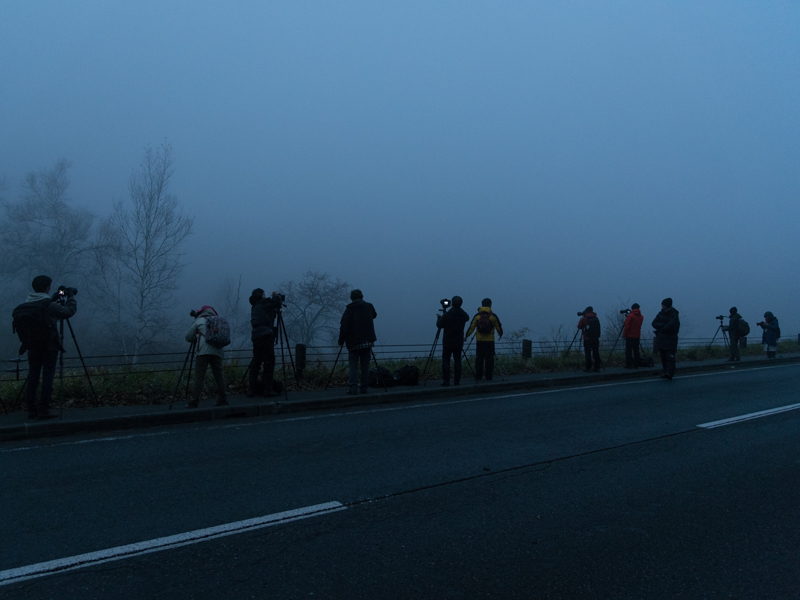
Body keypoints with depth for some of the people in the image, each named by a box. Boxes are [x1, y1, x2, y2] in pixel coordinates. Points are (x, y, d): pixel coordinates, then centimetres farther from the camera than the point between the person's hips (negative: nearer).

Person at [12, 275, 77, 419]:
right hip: (49, 347, -6)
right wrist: (70, 296, 5)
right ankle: (43, 410, -5)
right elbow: (69, 311, -10)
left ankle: (32, 410, 10)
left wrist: (55, 299, 19)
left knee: (32, 377, 8)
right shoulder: (48, 305, -14)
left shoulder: (26, 305, 5)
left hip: (32, 348, 6)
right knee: (47, 377, -2)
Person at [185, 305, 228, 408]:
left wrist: (196, 337, 34)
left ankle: (194, 401, -6)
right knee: (219, 376, 8)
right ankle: (223, 400, 9)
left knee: (199, 376, -4)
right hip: (217, 352, 4)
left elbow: (188, 337, 12)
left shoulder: (199, 321, 11)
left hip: (204, 352, -4)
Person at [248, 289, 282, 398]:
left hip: (256, 336, 8)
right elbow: (277, 302, -9)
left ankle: (251, 390, 6)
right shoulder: (263, 303, 1)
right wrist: (276, 295, 10)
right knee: (269, 363, -6)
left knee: (255, 363, 8)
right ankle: (268, 389, -9)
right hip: (265, 336, -8)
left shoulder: (254, 307, 23)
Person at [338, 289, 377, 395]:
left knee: (353, 366, 1)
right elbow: (374, 315, 27)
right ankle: (364, 388, 8)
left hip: (353, 342, -2)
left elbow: (344, 326, -9)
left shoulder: (349, 309, -5)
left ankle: (353, 388, -9)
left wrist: (341, 340, -2)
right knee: (365, 365, 8)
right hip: (367, 341, 2)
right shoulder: (369, 306, 5)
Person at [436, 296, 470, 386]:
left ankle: (446, 380, -2)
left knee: (446, 360, 2)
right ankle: (457, 381, 6)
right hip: (459, 342, 4)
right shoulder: (463, 314, 0)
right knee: (457, 361, 7)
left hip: (448, 342, -3)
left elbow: (439, 325, -7)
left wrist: (439, 318, 13)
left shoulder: (447, 314, -14)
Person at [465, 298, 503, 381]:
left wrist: (466, 336, 13)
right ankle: (489, 377, 2)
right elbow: (498, 328, 4)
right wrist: (500, 335, 24)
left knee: (479, 358, 5)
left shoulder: (477, 316, 0)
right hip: (490, 341, -1)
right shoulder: (493, 316, -3)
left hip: (479, 341, 1)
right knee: (489, 358, 3)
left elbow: (471, 327, 1)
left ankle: (478, 376, 4)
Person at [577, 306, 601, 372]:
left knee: (588, 353, -1)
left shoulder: (584, 318, -5)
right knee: (596, 353, 6)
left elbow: (579, 326, 4)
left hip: (587, 339, -4)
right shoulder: (596, 318, 7)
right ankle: (597, 368, 7)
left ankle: (588, 368, -3)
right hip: (596, 339, 4)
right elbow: (598, 328, 16)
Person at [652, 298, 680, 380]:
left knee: (670, 356, -13)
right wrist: (663, 325, -14)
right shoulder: (661, 313, 11)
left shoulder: (674, 315, -7)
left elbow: (669, 327, -19)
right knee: (663, 357, 8)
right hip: (661, 339, 6)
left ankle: (669, 373, -19)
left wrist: (659, 328, -6)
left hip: (670, 339, -6)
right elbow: (654, 323, 2)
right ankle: (664, 372, 13)